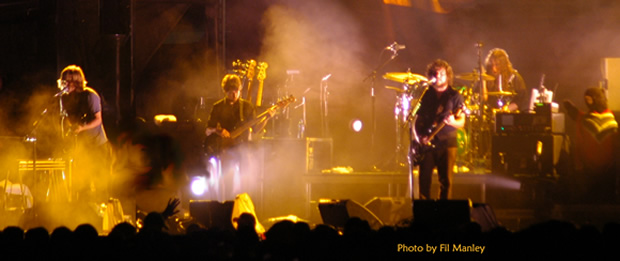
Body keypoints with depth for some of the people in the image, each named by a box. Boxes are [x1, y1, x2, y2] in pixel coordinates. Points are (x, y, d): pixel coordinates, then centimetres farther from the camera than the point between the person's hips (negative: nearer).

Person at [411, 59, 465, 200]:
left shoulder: (455, 96, 5)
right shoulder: (425, 95, 11)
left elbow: (462, 122, -1)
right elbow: (416, 119, 13)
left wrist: (453, 122, -23)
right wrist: (418, 136, -3)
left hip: (447, 142, -2)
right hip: (426, 143, 2)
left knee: (446, 181, -2)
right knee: (424, 179, -4)